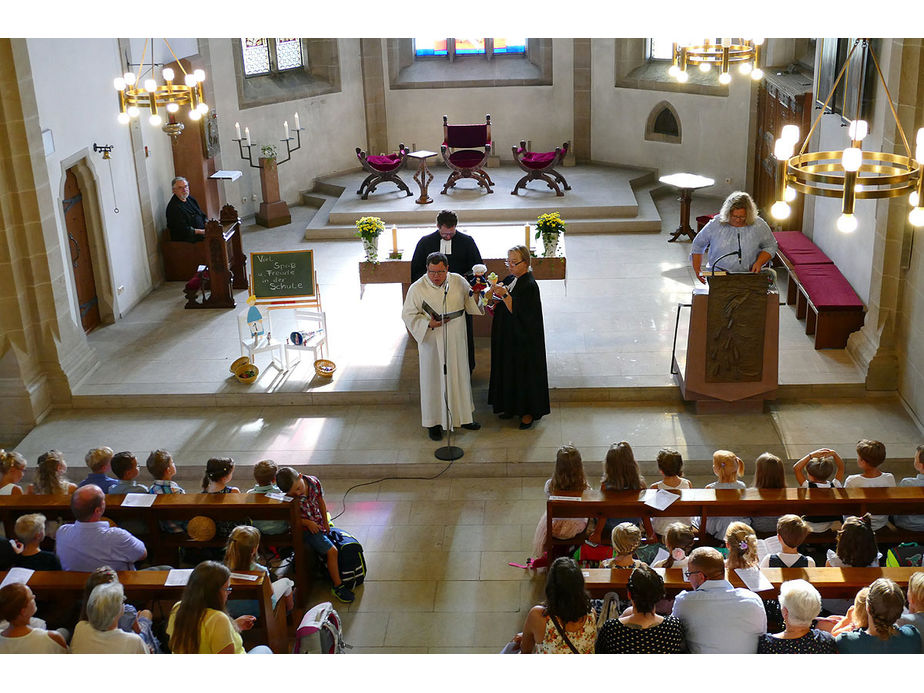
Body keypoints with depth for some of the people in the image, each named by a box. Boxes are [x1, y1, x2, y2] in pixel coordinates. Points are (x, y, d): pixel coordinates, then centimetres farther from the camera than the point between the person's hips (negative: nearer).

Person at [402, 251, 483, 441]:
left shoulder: (458, 282, -2)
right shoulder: (417, 288, -11)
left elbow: (470, 302, 14)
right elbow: (408, 315, -7)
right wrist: (428, 323, -20)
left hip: (456, 340, 4)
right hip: (432, 342, -3)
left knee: (460, 375, 14)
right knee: (433, 379, 4)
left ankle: (463, 416, 31)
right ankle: (434, 422, 18)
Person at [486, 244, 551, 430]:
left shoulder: (529, 286, -19)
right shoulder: (510, 279, 7)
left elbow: (517, 312, -25)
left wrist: (504, 295, -32)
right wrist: (494, 289, -7)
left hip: (523, 341, -9)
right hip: (508, 338, 9)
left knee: (524, 371, 1)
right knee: (509, 371, 16)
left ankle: (529, 411, 13)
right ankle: (512, 407, 29)